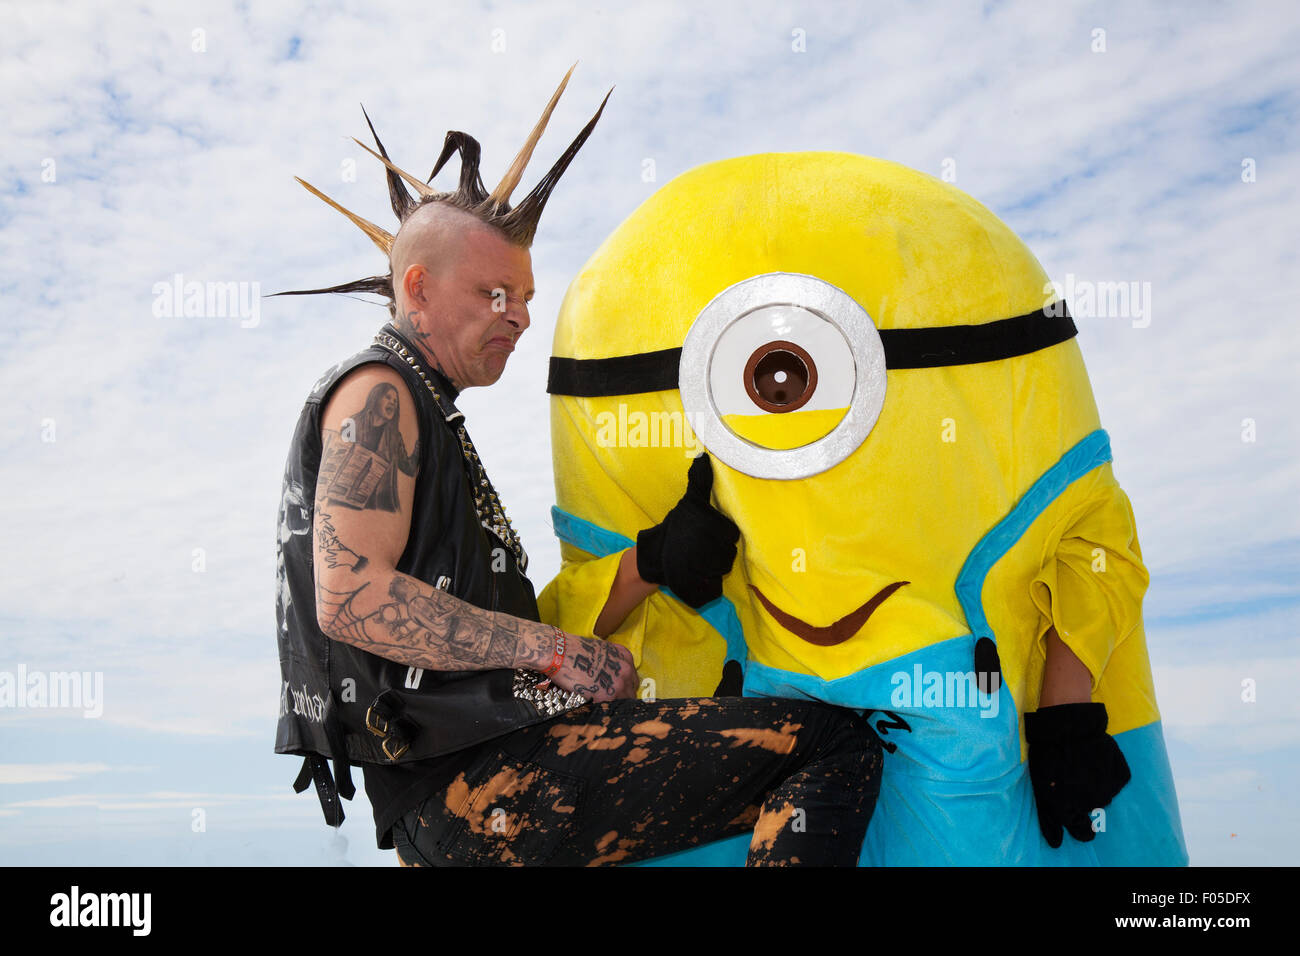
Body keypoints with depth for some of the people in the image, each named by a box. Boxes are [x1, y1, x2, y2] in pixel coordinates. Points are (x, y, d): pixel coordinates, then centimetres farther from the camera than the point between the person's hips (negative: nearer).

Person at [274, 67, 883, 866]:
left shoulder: (431, 418, 26)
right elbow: (351, 598, -19)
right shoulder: (378, 392, -3)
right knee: (837, 745, -18)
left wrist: (652, 564, 7)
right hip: (466, 777, -10)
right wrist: (555, 651, -16)